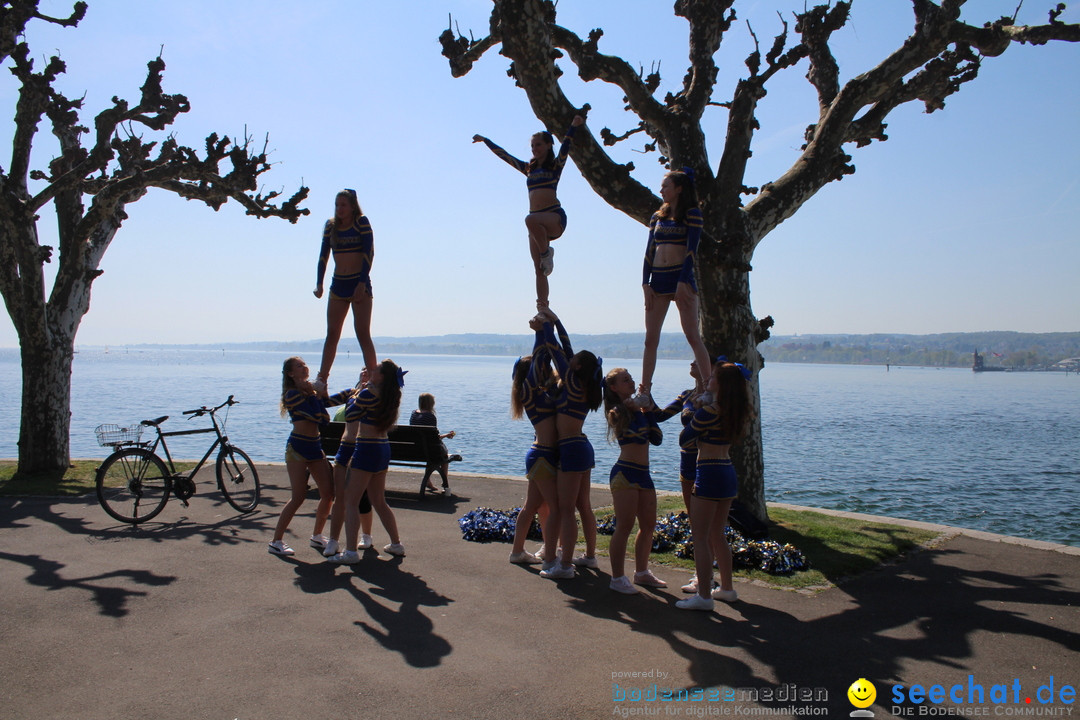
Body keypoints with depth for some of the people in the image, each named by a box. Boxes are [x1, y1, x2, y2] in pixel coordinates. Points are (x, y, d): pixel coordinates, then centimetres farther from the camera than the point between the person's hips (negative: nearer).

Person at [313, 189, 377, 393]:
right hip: (338, 284, 4)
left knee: (362, 333, -8)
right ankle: (321, 379, 5)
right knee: (332, 333, 3)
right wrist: (319, 284, -2)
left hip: (359, 283, -4)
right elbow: (324, 255, 7)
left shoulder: (362, 222, -3)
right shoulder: (330, 225, 9)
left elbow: (369, 252, -10)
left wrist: (362, 283, -17)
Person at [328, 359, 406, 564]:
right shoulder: (389, 396, 7)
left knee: (350, 501, -3)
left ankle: (351, 551, -6)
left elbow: (349, 417, -8)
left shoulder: (368, 394, -16)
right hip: (383, 449, 9)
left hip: (367, 449, -8)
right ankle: (396, 543, 26)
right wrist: (365, 384, 15)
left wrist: (361, 385, -1)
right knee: (379, 501, 20)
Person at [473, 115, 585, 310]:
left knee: (531, 220, -39)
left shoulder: (556, 165, 7)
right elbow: (504, 155, 28)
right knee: (539, 269, -3)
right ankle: (543, 308, -6)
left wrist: (573, 126, -25)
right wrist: (485, 140, 34)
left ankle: (547, 252, -16)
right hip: (537, 222, 5)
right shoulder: (529, 168, 21)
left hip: (555, 216, -5)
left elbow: (565, 146, -10)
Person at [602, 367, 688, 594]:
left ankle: (642, 572, 28)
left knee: (648, 525, 13)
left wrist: (648, 410, 0)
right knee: (625, 526, -5)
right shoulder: (617, 412, -10)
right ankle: (617, 578, 4)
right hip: (625, 473, -8)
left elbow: (656, 438, 4)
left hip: (643, 473, 8)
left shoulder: (640, 408, 13)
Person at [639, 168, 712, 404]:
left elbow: (692, 249, -9)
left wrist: (683, 281, -18)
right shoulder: (657, 217, 16)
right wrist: (646, 283, 1)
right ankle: (644, 391, 7)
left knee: (693, 335, -9)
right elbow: (649, 252, 12)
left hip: (681, 276, -5)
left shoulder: (692, 214, 1)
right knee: (650, 339, 3)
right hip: (658, 279, 6)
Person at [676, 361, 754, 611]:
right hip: (728, 473, 9)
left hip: (709, 475, -8)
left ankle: (704, 596, 1)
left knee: (700, 538, -1)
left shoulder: (709, 412, -17)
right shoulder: (737, 413, 6)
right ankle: (727, 588, 28)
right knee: (718, 534, 20)